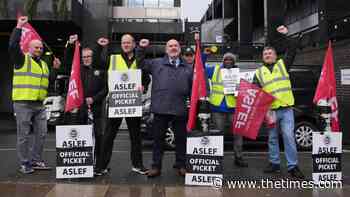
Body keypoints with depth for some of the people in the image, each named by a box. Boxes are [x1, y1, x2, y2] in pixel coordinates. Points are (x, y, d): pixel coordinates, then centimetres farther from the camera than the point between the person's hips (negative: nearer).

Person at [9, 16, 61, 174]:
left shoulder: (43, 64, 18)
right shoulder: (22, 59, -2)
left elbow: (49, 82, 19)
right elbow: (13, 46, -19)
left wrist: (55, 69, 8)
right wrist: (19, 27, -17)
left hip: (39, 104, 7)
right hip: (23, 104, -6)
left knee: (41, 134, 9)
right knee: (24, 136, 1)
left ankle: (36, 160, 22)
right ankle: (24, 164, 12)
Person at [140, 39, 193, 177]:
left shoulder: (188, 68, 15)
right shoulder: (156, 63, 9)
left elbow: (193, 88, 15)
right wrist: (141, 49, 3)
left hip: (180, 109, 2)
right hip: (161, 108, -1)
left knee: (181, 138, 10)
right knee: (158, 138, 6)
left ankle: (180, 166, 25)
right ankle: (156, 166, 18)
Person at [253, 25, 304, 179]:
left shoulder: (283, 64, 10)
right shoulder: (259, 72, 11)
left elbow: (293, 48, 1)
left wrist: (285, 35, -6)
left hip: (286, 109, -2)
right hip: (270, 110, 2)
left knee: (289, 137, -6)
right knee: (272, 138, 10)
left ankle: (293, 166, 1)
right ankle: (274, 163, 23)